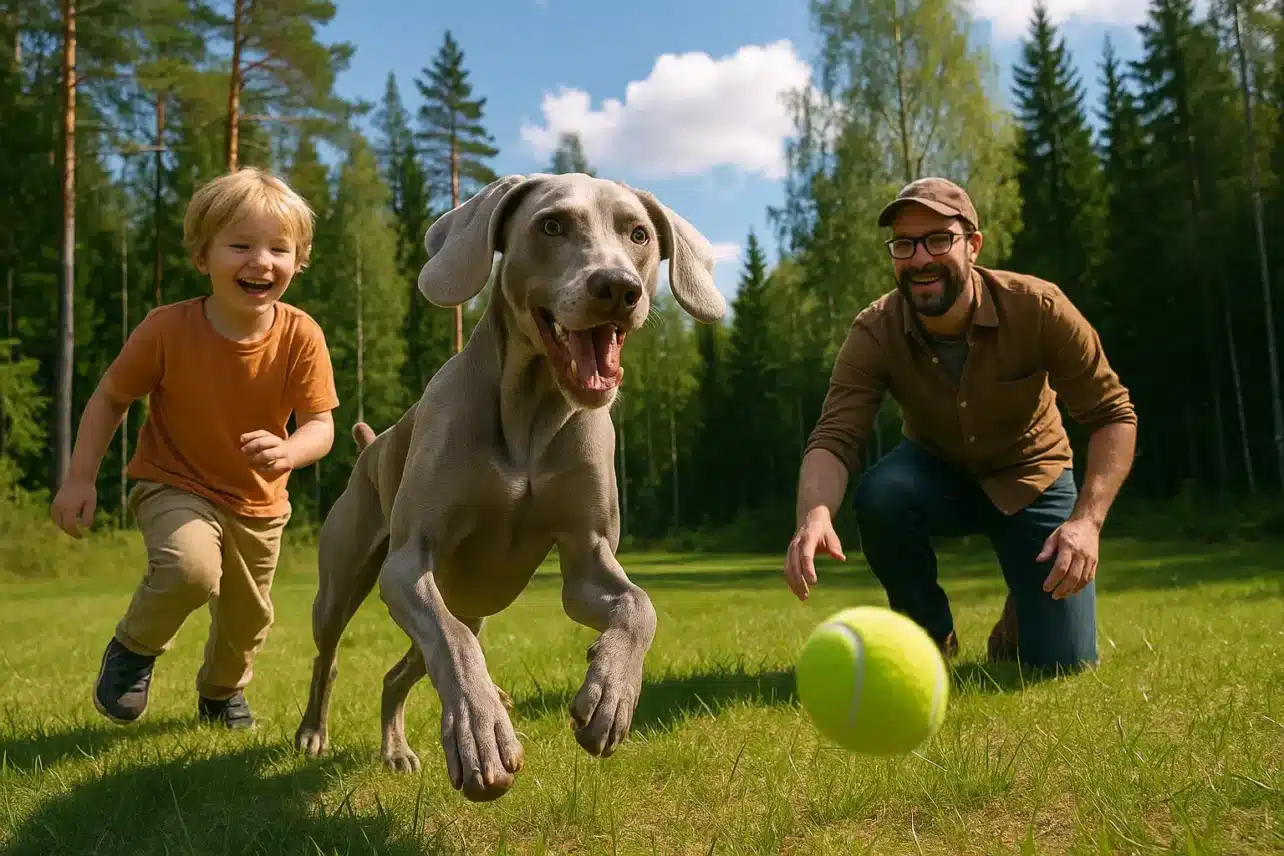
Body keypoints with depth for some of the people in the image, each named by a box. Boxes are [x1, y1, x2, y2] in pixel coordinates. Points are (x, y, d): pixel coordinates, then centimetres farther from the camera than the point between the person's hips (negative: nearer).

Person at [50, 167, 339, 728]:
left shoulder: (300, 336, -20)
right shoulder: (167, 329, -21)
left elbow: (320, 424, -19)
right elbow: (110, 397, -6)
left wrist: (287, 452, -41)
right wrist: (80, 479, -9)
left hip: (259, 502, 3)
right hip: (173, 484, -2)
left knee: (248, 622, 15)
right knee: (191, 567, -32)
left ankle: (220, 692, 50)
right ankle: (134, 649, 2)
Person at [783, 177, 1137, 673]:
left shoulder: (1038, 307, -24)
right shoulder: (874, 333, -22)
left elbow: (1113, 415, -19)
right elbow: (833, 438, -31)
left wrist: (1087, 520, -34)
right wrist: (815, 515, -54)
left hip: (1031, 478, -1)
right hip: (936, 473, 1)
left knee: (1061, 663, -13)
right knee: (879, 494, -35)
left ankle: (1018, 621, 26)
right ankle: (928, 634, -6)